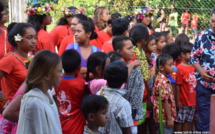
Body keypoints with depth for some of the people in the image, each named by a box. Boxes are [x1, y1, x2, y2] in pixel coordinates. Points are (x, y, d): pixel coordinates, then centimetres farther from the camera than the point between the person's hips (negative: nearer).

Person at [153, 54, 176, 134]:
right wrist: (169, 118, -19)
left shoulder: (161, 78, 10)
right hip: (165, 117, -10)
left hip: (164, 116, 10)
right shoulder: (163, 81, -21)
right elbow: (165, 101, -22)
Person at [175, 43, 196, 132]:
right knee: (180, 121, 5)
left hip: (192, 101, 6)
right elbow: (177, 86, -13)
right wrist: (177, 101, -14)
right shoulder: (179, 68, -13)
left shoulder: (193, 67, 5)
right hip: (183, 101, -6)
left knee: (188, 121, 14)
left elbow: (195, 84, 10)